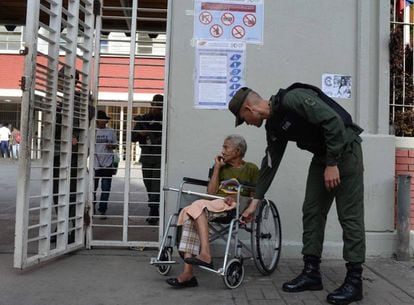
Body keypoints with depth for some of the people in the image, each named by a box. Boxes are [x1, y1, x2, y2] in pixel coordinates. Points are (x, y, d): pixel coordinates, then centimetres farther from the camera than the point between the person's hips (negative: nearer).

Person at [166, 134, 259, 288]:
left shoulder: (251, 169, 13)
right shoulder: (222, 168, 27)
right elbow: (211, 192, 14)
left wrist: (236, 198, -13)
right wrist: (216, 168, 11)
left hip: (236, 207, -5)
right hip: (215, 205, 5)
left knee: (199, 205, -31)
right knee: (190, 216, -28)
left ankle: (205, 254, -39)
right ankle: (187, 273, -35)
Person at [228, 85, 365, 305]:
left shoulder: (292, 100, -22)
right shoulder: (274, 126, 5)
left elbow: (333, 120, -27)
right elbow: (270, 164, 11)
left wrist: (333, 163, -24)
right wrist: (255, 202, 12)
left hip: (345, 150, -9)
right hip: (321, 155, 9)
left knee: (349, 216, -7)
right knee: (312, 212, 5)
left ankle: (354, 281, 0)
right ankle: (311, 272, 12)